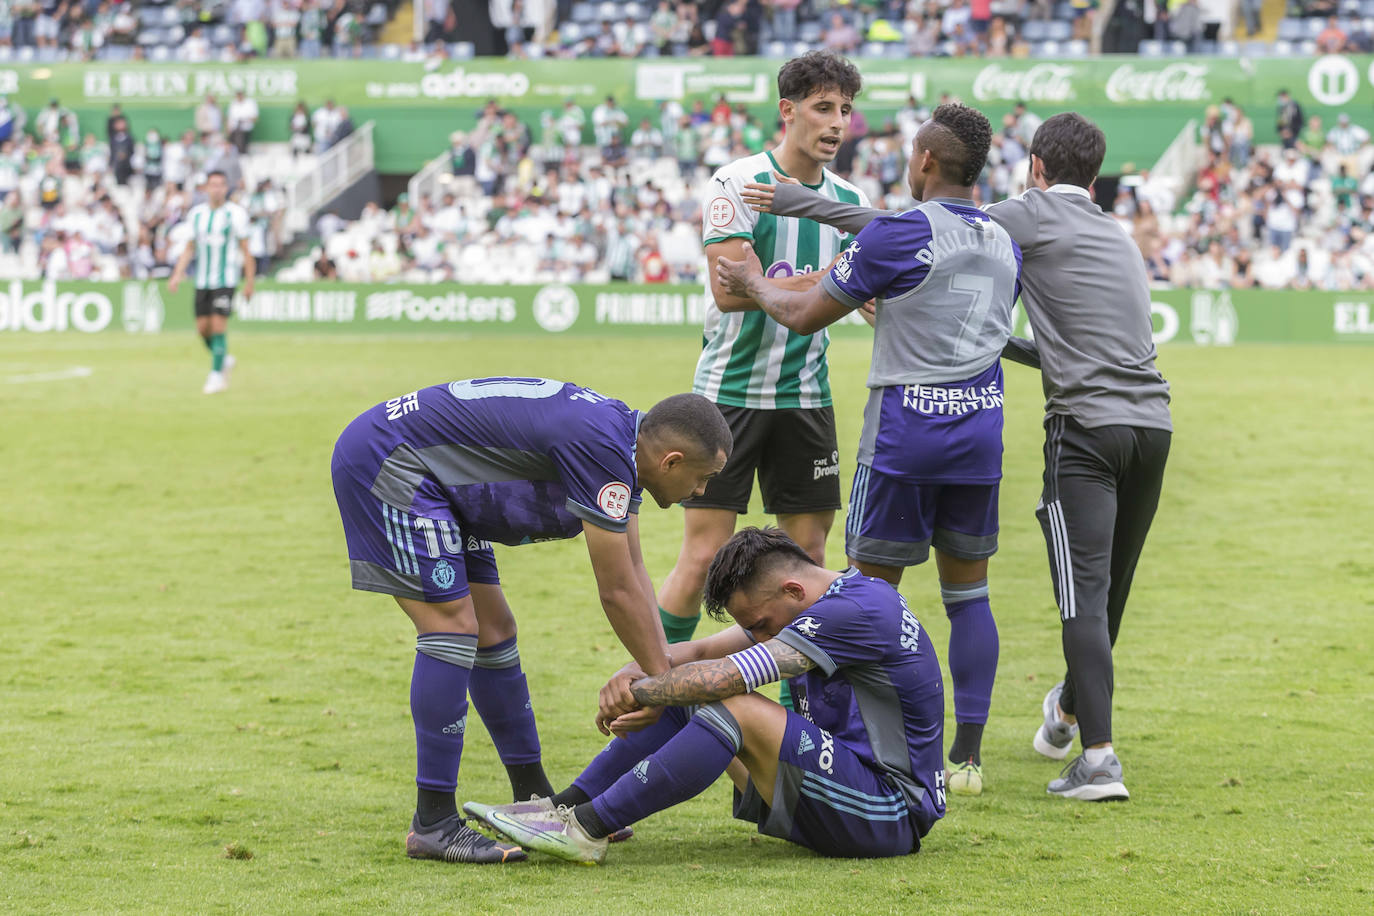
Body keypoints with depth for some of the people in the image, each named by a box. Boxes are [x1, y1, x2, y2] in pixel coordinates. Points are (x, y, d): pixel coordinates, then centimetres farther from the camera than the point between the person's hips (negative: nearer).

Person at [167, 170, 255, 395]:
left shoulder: (236, 214, -4)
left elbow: (245, 250, -1)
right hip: (202, 281, 4)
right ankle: (224, 360, 28)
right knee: (202, 328, 3)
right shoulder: (196, 214, 8)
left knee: (218, 325, -12)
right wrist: (177, 275, 4)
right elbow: (189, 248, 14)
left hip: (226, 279, -4)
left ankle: (216, 374, -5)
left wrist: (249, 282, -3)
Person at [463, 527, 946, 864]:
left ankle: (585, 830, -25)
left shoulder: (859, 610, -20)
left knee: (736, 710, -27)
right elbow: (703, 651, 11)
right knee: (688, 697, 4)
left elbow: (727, 676, -24)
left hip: (888, 814, -10)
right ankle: (564, 807, -3)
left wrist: (636, 692, -13)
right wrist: (633, 676, -8)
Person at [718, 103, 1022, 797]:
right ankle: (967, 758, 7)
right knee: (968, 596, 8)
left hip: (906, 428, -5)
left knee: (871, 594, 4)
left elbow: (805, 315, -3)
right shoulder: (1005, 246, 9)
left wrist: (753, 283, 16)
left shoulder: (899, 235, -11)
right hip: (982, 428, 5)